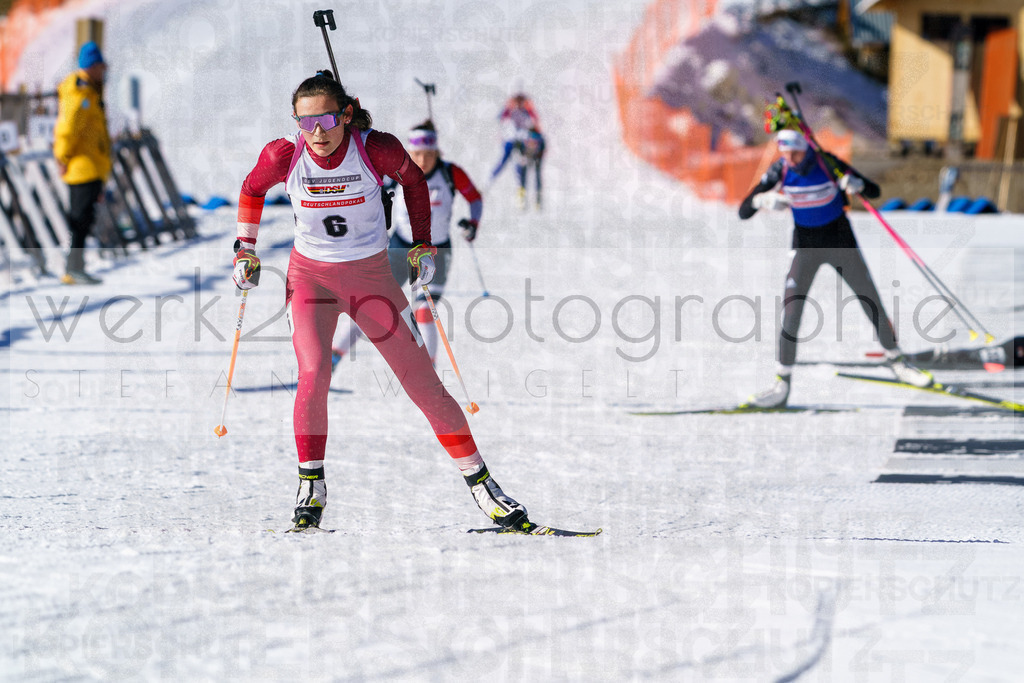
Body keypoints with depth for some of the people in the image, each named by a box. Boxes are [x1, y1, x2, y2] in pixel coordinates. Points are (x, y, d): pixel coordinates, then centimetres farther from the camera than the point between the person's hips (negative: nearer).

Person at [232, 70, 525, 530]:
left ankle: (480, 483, 10)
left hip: (372, 276, 0)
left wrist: (423, 245, 2)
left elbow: (412, 180, 3)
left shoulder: (376, 149, -19)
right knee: (314, 376, -23)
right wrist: (245, 251, 2)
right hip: (310, 275, 0)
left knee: (424, 385, -1)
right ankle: (310, 488, -6)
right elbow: (252, 190, 6)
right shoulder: (284, 156, -16)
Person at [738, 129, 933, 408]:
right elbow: (744, 212, -14)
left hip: (840, 241, -1)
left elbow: (874, 192, -15)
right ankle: (782, 383, -7)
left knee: (873, 306, 4)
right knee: (790, 313, -12)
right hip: (805, 245, 1)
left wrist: (857, 185, -38)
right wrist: (763, 199, -36)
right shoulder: (779, 171, -14)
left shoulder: (827, 164, -20)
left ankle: (895, 360, 26)